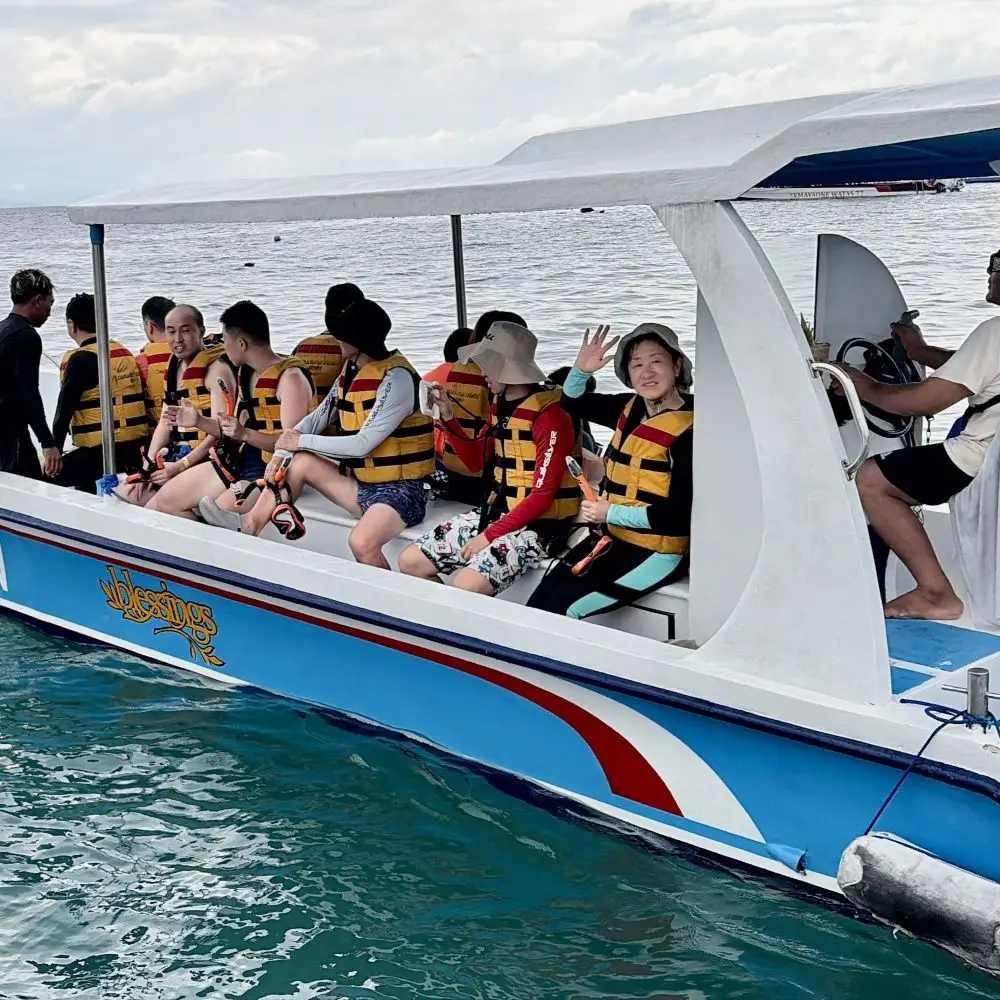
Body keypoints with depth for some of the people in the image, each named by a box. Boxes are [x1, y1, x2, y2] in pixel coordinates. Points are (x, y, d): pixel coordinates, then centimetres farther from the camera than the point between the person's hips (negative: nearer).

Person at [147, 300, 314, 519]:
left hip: (271, 470, -9)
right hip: (238, 461, 9)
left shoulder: (290, 377, -15)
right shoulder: (245, 373, 12)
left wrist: (245, 434, -31)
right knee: (165, 499, 8)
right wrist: (199, 422, 10)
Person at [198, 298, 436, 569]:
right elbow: (319, 418, 10)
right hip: (362, 482, 9)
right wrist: (282, 452, -6)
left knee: (362, 541, -34)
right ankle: (250, 524, 6)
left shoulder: (396, 378, -18)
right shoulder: (351, 371, 9)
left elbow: (362, 444, -22)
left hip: (400, 489, -9)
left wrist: (302, 441, -12)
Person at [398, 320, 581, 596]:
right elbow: (476, 462, 17)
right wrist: (449, 418, 5)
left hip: (538, 525, -9)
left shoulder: (550, 416, -18)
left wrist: (489, 535, -19)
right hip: (497, 511, 9)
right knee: (411, 562, 1)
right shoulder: (500, 406, 9)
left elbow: (542, 496, -19)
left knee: (467, 585, -30)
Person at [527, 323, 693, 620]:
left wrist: (610, 513, -16)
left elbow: (679, 514, -21)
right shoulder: (631, 408, 5)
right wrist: (581, 370, 0)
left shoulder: (687, 430, -17)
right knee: (536, 602, -7)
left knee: (558, 609, -16)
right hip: (611, 538, 8)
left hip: (655, 552, -7)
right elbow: (573, 402, 22)